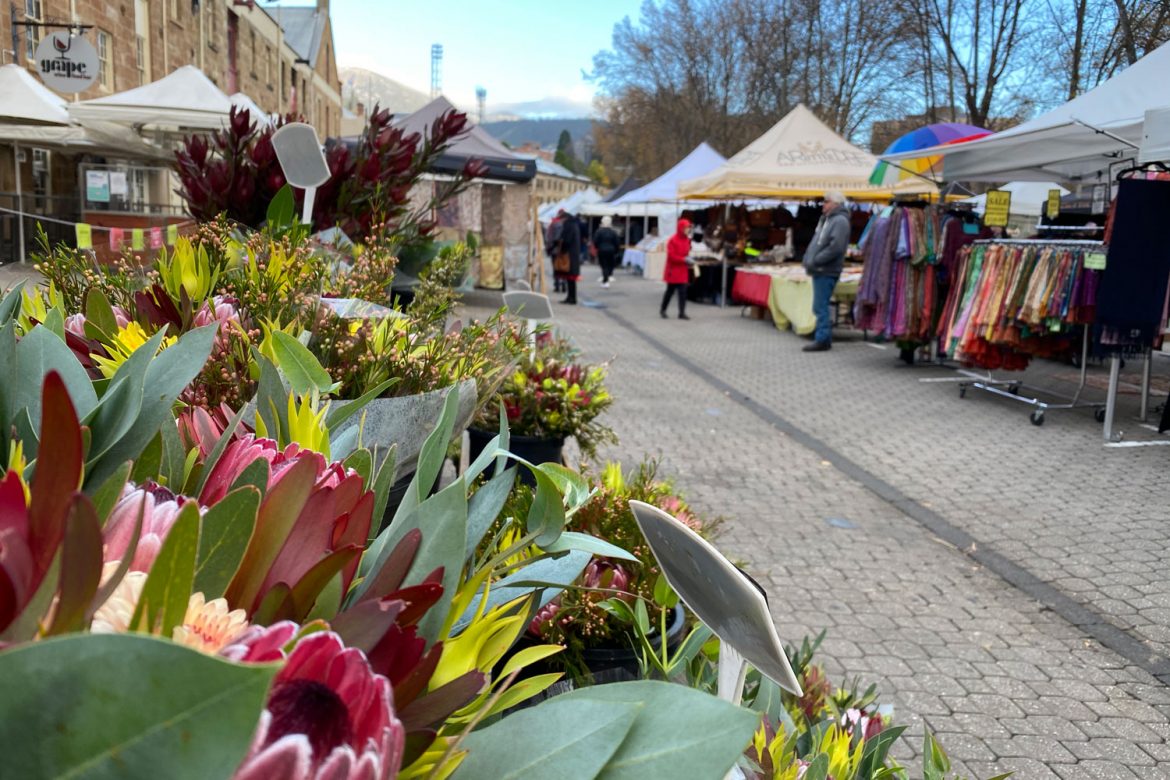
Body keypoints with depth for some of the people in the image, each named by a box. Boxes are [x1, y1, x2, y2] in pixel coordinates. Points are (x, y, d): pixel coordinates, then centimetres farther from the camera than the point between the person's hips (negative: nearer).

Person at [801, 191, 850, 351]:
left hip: (827, 271, -10)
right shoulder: (827, 219, 19)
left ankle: (822, 339, -3)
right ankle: (824, 338, 21)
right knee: (820, 307, 13)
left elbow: (836, 247, -22)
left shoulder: (840, 221, -11)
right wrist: (809, 259, 9)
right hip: (820, 270, 10)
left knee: (820, 307, -8)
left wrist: (815, 261, -19)